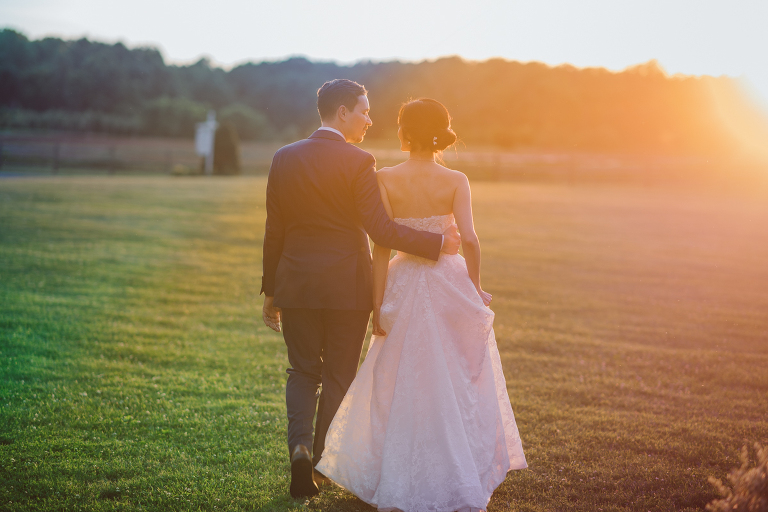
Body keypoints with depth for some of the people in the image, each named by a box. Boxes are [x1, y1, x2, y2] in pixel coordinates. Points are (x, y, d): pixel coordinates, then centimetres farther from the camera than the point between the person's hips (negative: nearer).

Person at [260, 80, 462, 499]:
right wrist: (438, 243, -9)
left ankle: (300, 445, -6)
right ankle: (323, 462, 18)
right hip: (347, 288, -3)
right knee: (338, 378, 11)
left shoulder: (284, 159, 1)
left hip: (295, 287, 3)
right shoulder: (359, 162, -11)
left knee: (302, 372, 15)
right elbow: (381, 230, -17)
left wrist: (270, 291, 12)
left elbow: (274, 231, 4)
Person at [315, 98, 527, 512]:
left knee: (401, 388, 11)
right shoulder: (455, 181, -6)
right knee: (458, 387, 11)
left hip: (404, 285, 0)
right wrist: (475, 290, 0)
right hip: (451, 284, 0)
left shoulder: (386, 180, -6)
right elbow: (469, 240, -14)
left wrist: (378, 304, -4)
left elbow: (382, 246, -8)